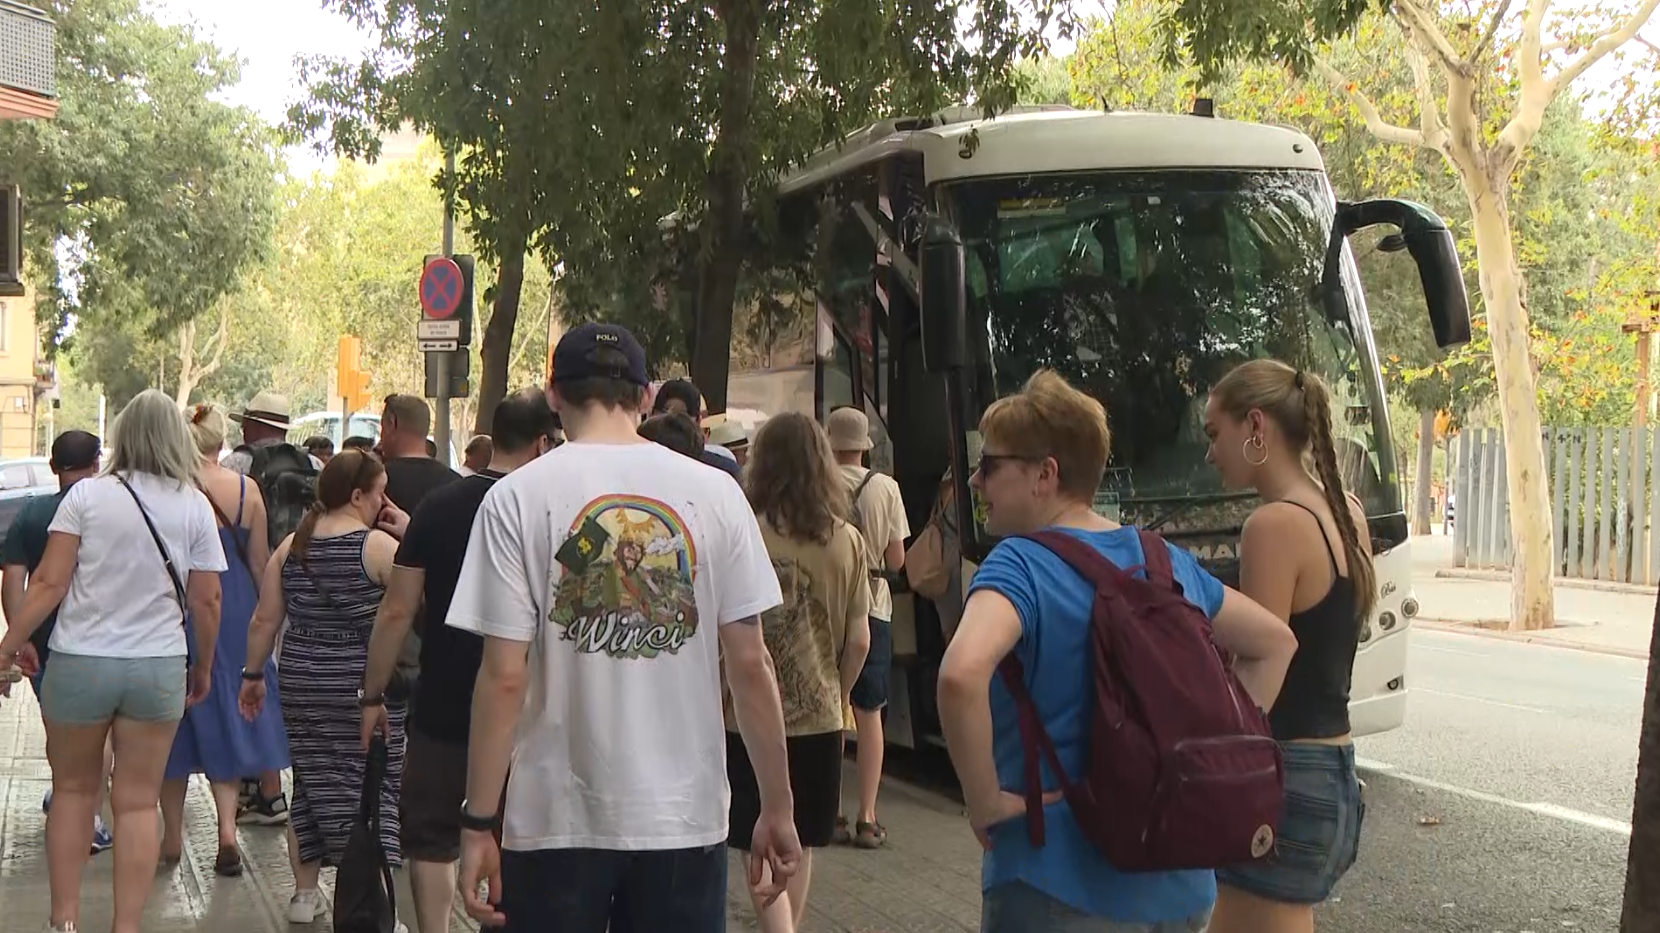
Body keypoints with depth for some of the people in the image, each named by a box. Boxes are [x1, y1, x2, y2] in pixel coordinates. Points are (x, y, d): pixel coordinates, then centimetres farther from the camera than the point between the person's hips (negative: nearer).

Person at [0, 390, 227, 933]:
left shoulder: (86, 496, -5)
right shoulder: (195, 507, -1)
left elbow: (49, 584, -8)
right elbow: (206, 600, 1)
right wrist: (203, 668, 14)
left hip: (80, 663, -1)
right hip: (159, 668, 1)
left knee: (72, 788, 16)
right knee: (138, 802, 7)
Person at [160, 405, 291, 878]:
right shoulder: (245, 490, -4)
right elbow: (259, 562, 2)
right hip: (232, 612, 2)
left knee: (174, 715, 11)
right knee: (226, 716, 12)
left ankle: (172, 835, 18)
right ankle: (227, 824, -2)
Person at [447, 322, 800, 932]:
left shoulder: (518, 497, -6)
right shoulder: (713, 492, -1)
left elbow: (504, 677, -10)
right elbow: (750, 664, -2)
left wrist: (480, 822, -3)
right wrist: (777, 809, 6)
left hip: (558, 819, -1)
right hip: (687, 816, 2)